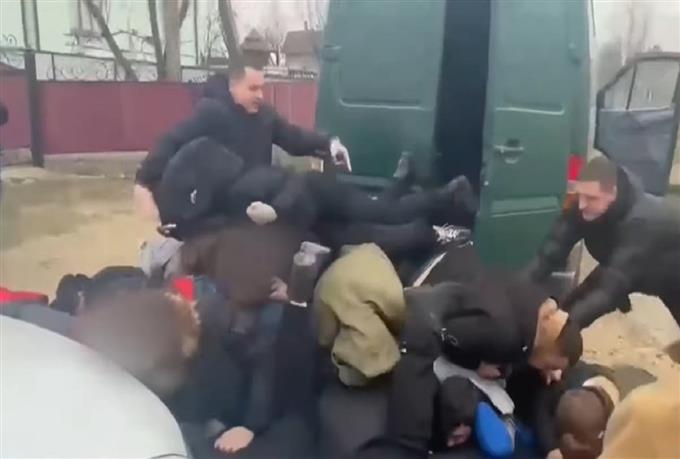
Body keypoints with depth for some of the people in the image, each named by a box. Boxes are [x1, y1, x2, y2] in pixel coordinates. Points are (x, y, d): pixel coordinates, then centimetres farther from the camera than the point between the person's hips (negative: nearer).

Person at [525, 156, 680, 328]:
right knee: (571, 307, -8)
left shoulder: (642, 222, -43)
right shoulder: (584, 207, -28)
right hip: (624, 269, 5)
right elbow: (551, 253, -28)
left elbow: (611, 288, -49)